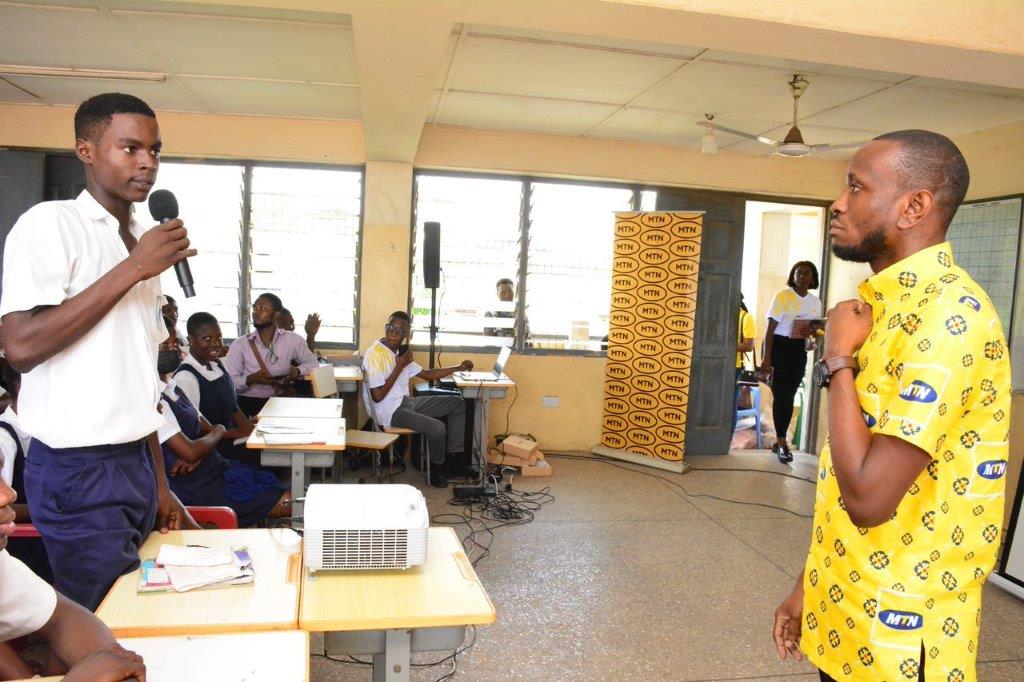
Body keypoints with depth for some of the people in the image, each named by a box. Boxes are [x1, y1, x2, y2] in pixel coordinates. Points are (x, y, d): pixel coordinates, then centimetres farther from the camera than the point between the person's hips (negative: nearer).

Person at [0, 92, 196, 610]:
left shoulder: (144, 242, 13)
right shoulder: (50, 224, -9)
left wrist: (159, 482, 15)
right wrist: (132, 270, -19)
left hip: (136, 462, 7)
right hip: (79, 469, -7)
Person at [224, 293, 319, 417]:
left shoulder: (293, 340, 4)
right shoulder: (239, 344, 2)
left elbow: (313, 363, 12)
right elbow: (228, 382, -1)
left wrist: (298, 371, -8)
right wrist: (251, 379, -19)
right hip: (248, 403, -2)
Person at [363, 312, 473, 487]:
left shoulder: (400, 353, 9)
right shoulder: (375, 354, -18)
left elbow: (426, 374, 18)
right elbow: (377, 396, -22)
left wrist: (458, 368, 11)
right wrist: (399, 367, -18)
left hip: (406, 402, 10)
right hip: (390, 412, -10)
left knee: (457, 403, 9)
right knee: (437, 428, -26)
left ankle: (453, 459, 10)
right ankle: (437, 469, 3)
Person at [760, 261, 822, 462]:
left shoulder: (815, 302, 8)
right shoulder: (782, 296, -8)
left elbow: (815, 329, 17)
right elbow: (771, 328, -11)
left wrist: (813, 335, -8)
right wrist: (766, 357, -17)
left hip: (799, 350, 6)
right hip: (780, 346, -5)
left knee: (789, 396, 8)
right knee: (781, 395, -7)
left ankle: (779, 441, 18)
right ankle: (782, 443, 0)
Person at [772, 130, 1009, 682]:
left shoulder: (947, 315, -22)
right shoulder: (885, 304, 8)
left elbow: (868, 496, -28)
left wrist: (837, 358, -18)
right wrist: (812, 584, 14)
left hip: (897, 636, -8)